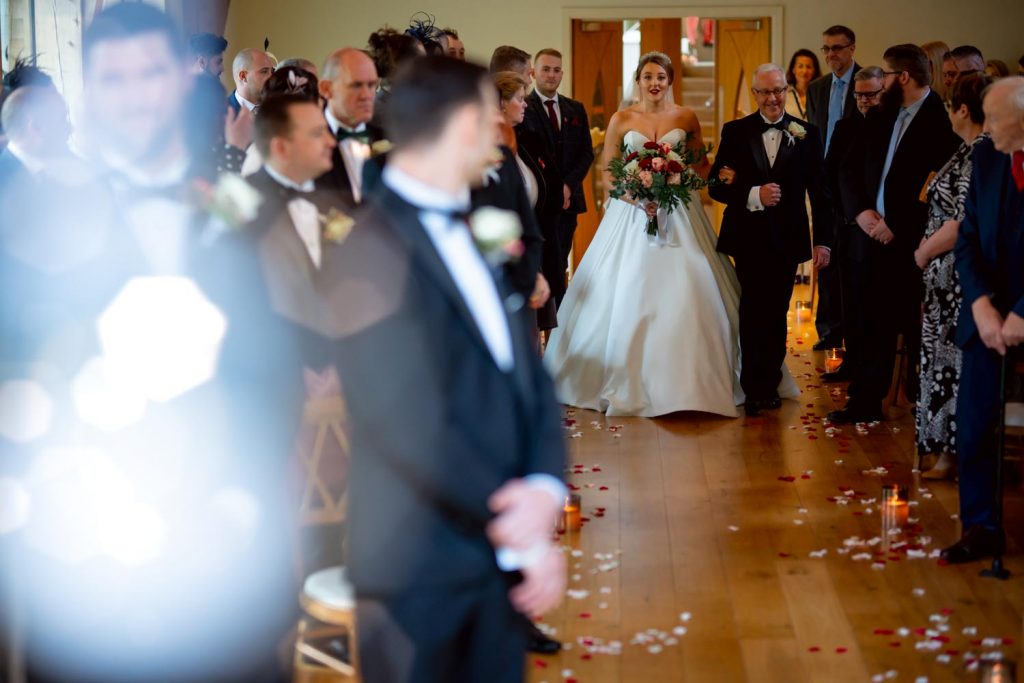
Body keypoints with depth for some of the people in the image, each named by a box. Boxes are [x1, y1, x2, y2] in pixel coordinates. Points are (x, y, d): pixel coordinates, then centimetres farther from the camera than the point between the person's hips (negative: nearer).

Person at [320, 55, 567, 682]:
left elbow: (529, 378, 6)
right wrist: (520, 532, -14)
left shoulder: (475, 239, 10)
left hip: (498, 560, 7)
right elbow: (415, 430, -21)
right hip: (420, 568, -7)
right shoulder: (371, 253, -16)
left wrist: (545, 487, -12)